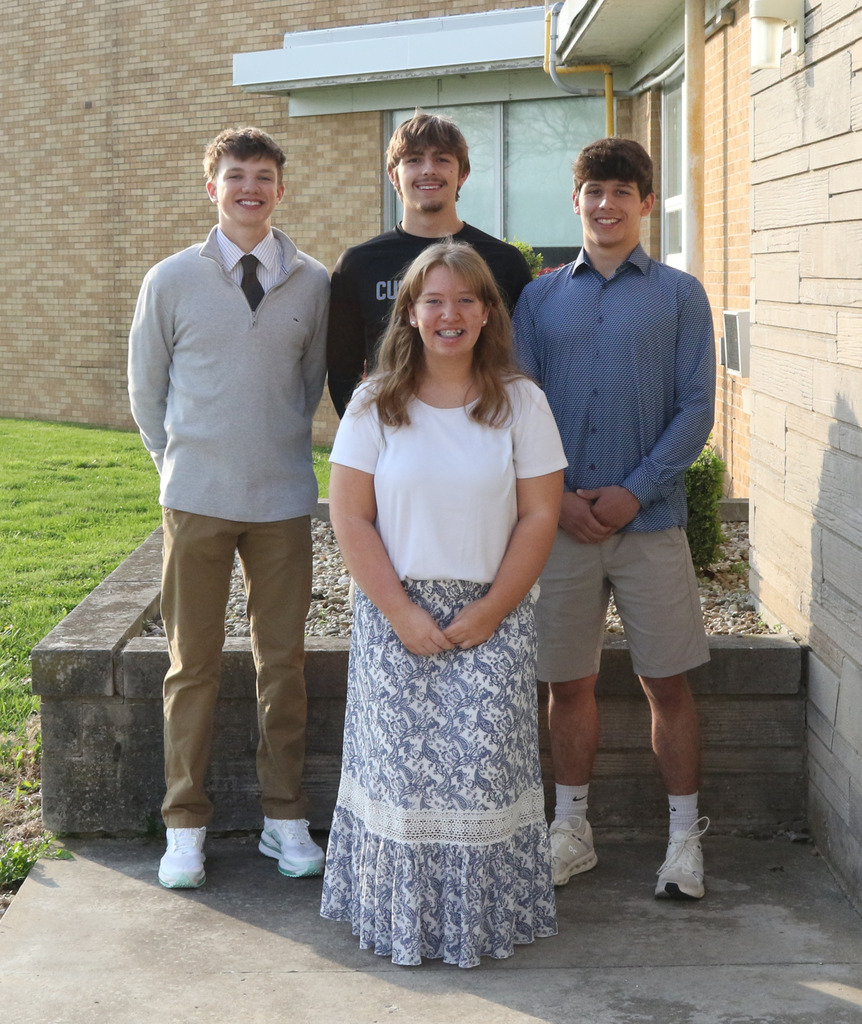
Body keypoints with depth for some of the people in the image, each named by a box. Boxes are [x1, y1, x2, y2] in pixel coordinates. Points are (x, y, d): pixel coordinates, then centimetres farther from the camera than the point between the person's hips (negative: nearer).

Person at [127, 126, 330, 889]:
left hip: (284, 499, 1)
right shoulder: (172, 280, 0)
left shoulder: (313, 284, 0)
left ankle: (285, 819, 20)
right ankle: (185, 826, 15)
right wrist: (181, 461, 11)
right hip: (196, 500, -1)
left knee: (284, 661, 7)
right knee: (193, 663, 5)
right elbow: (146, 388, 9)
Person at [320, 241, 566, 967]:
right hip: (395, 616, 0)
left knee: (485, 765, -4)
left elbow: (540, 516, -1)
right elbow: (350, 516, -2)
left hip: (492, 622, 0)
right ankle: (401, 918, 15)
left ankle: (486, 918, 13)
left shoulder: (520, 403, 1)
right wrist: (402, 612, -10)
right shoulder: (375, 404, 2)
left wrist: (487, 613, -9)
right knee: (400, 765, 0)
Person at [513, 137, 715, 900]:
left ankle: (685, 837, 15)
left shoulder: (680, 295, 5)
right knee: (568, 683, 9)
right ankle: (572, 832, 22)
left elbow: (696, 408, -1)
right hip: (559, 519, 2)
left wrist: (635, 492, -12)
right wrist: (556, 497, -9)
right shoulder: (540, 297, 9)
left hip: (650, 520, -1)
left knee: (668, 684, 3)